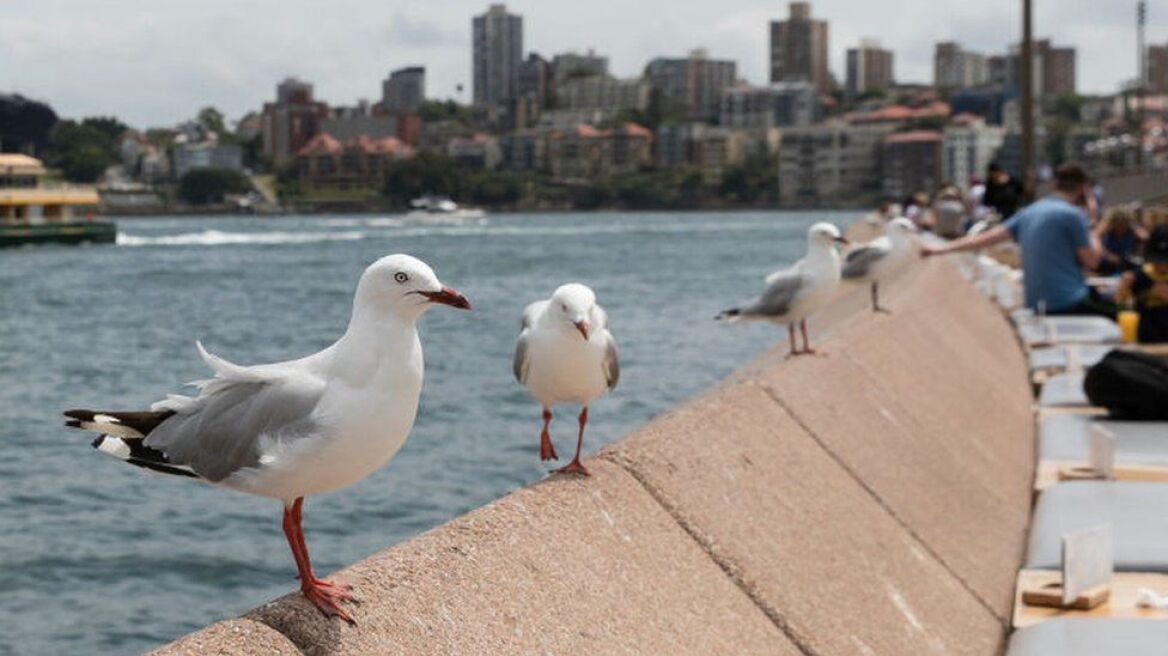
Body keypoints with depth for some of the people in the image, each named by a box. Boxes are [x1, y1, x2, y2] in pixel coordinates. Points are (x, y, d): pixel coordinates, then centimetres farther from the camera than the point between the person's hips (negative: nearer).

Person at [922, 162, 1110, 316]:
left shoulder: (1029, 212, 14)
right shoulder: (1073, 214, -8)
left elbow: (986, 237, 11)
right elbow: (1091, 261, -5)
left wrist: (941, 249, 15)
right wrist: (1093, 238, 15)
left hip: (1036, 304, 8)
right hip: (1070, 302, -8)